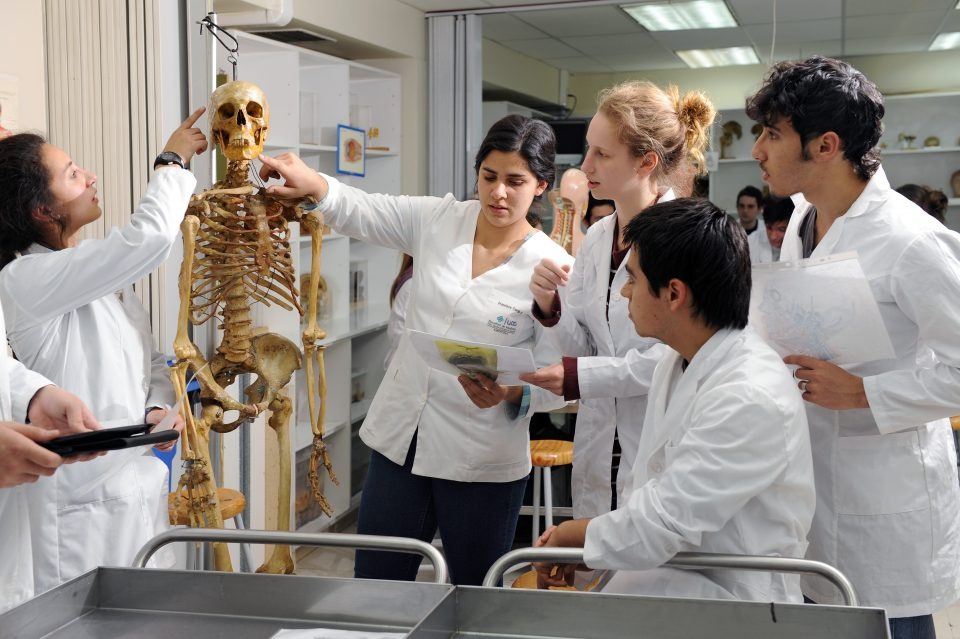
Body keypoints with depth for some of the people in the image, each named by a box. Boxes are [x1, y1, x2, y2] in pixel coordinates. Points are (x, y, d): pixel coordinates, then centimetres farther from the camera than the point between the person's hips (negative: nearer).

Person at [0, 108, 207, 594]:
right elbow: (149, 237, -27)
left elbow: (148, 358, 17)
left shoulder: (102, 272, 10)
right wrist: (172, 162, -10)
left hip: (141, 481, 8)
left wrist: (161, 408, -5)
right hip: (86, 497, -8)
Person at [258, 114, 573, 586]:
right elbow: (356, 212, 2)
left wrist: (510, 393, -28)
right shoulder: (436, 220, 1)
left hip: (481, 462, -3)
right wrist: (311, 182, -19)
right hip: (399, 441, 4)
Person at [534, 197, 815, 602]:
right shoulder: (676, 364, 7)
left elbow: (657, 528, -22)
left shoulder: (751, 399, -25)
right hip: (670, 567, 8)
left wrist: (566, 535, -6)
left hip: (731, 600, -8)